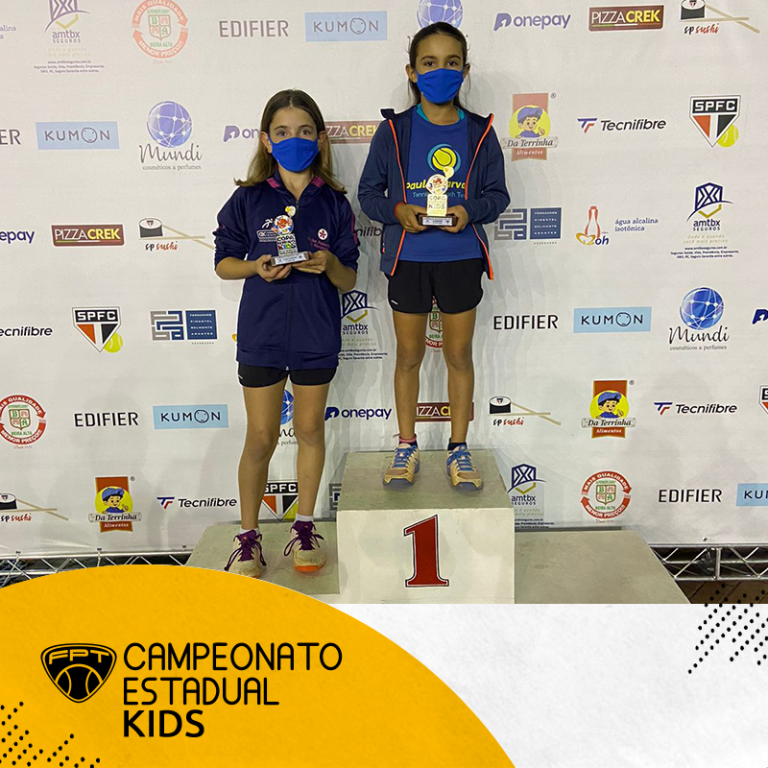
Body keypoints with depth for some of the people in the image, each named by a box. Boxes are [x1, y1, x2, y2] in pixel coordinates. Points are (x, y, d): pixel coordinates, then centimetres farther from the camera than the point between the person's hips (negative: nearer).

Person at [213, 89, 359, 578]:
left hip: (316, 336, 1)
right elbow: (223, 263, 4)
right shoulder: (248, 200, -1)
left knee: (310, 429, 12)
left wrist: (330, 265, -20)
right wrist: (256, 267, -15)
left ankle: (305, 528, 28)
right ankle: (248, 536, 21)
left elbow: (349, 281, 2)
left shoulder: (334, 204, 1)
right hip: (261, 333, -1)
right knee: (261, 438, 5)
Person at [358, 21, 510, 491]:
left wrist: (470, 211, -15)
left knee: (459, 354, 8)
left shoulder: (479, 132, 2)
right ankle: (407, 447, 23)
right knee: (409, 354, 9)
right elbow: (369, 192, 3)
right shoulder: (394, 131, 0)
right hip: (408, 257, 0)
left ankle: (459, 449, 22)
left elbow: (498, 193, 5)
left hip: (461, 257, 1)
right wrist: (397, 211, -17)